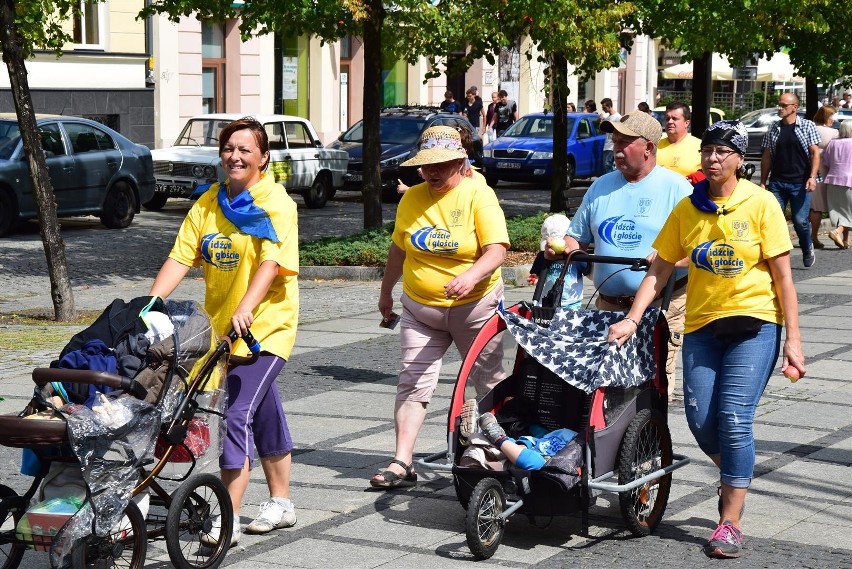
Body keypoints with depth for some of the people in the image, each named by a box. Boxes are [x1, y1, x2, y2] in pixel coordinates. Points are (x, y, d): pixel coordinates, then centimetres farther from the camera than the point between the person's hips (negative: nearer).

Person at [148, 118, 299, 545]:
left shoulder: (276, 203, -10)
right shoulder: (208, 204, 7)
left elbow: (272, 262, -23)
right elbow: (180, 257, 0)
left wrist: (245, 309, -37)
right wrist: (152, 302, -15)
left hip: (265, 326, -6)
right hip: (221, 326, 6)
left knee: (237, 415, -15)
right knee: (264, 415, 18)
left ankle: (228, 519, -11)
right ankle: (280, 503, 30)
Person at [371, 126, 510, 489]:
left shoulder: (479, 196, -10)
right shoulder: (412, 198, 4)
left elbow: (497, 250, -20)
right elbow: (398, 249, 17)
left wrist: (472, 275, -37)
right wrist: (386, 292, 24)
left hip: (474, 308, -4)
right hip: (419, 309, 4)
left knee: (490, 382, 6)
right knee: (412, 383, -4)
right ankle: (402, 463, -6)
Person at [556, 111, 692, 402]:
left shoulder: (676, 187, 0)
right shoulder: (601, 187, 16)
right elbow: (577, 237, 22)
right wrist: (563, 247, 0)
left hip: (661, 306, -5)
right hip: (608, 306, 5)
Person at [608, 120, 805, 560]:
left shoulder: (761, 203, -6)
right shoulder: (687, 209, 3)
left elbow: (783, 276, -5)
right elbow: (659, 270, 5)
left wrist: (792, 339, -7)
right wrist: (632, 319, -7)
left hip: (754, 323, -3)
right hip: (702, 324, 4)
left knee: (734, 420, -11)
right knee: (701, 420, -1)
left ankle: (730, 522, -1)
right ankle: (736, 477, 32)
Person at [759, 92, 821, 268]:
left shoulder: (807, 126, 0)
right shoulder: (773, 128, 8)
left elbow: (815, 153, -3)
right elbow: (766, 157, 11)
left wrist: (812, 177, -15)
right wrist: (763, 182, 7)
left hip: (800, 183, -3)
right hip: (777, 182, 3)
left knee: (800, 220, -3)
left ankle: (807, 249, 25)